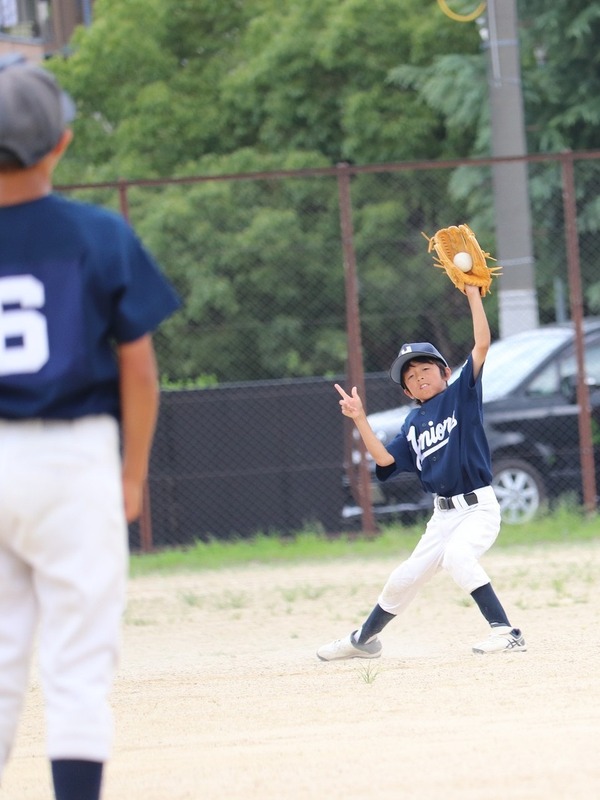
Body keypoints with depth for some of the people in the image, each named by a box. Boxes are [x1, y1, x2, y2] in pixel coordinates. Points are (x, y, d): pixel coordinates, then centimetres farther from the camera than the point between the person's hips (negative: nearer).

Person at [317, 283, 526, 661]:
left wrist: (472, 293, -16)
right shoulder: (414, 423, 12)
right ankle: (364, 640, 35)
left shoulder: (461, 395, -3)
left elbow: (482, 344, -13)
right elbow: (386, 459, 4)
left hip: (479, 509, -6)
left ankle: (506, 632, -33)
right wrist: (360, 420, -2)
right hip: (444, 514, 6)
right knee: (405, 578, 13)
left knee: (457, 552, -34)